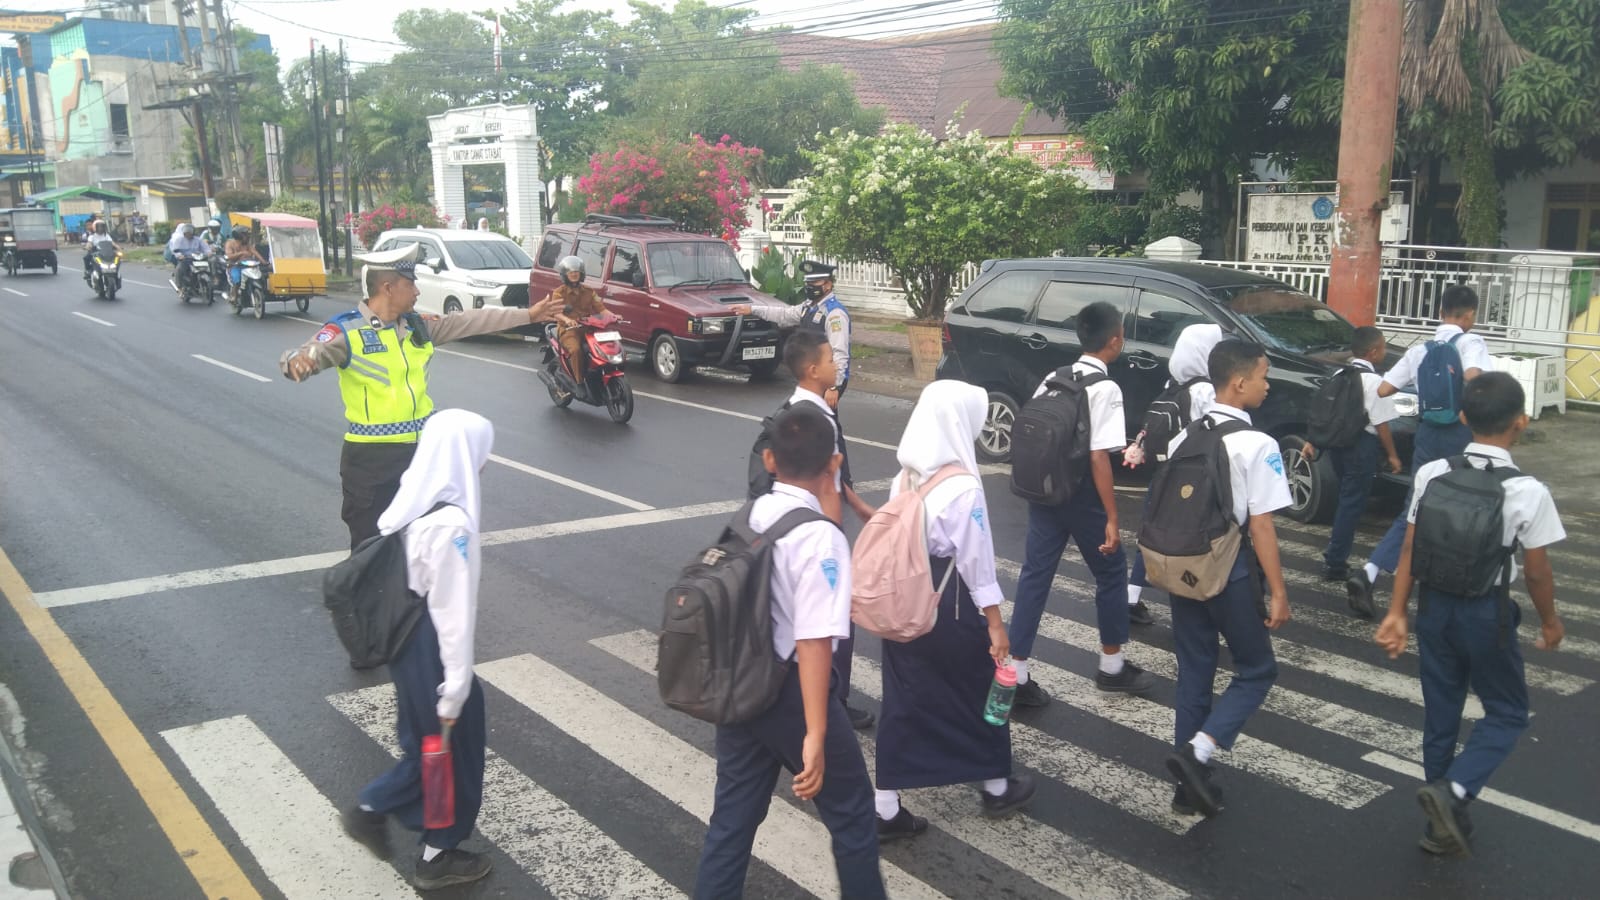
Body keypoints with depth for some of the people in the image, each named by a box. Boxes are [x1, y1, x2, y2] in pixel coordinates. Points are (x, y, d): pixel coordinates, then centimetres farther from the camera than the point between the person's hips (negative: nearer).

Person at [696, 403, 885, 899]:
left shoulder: (747, 516, 1)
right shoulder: (820, 537, -22)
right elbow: (813, 641, -26)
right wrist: (816, 734, -24)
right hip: (790, 694, -7)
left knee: (733, 815, 16)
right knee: (850, 810, 15)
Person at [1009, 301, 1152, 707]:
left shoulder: (1052, 379, 6)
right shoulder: (1105, 389, -15)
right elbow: (1098, 457, -20)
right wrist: (1112, 518, -17)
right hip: (1081, 496, -6)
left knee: (1035, 575, 8)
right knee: (1111, 572, 13)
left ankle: (1017, 675, 8)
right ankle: (1112, 667, 27)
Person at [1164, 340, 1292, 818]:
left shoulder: (1184, 437, 4)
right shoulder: (1257, 445, -15)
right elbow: (1260, 527, -16)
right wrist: (1278, 592, -9)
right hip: (1230, 572, -6)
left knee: (1193, 672, 15)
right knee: (1256, 670, 11)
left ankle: (1191, 785, 20)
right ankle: (1197, 752, -7)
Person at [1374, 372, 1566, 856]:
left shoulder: (1431, 474, -6)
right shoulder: (1528, 492, -16)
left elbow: (1409, 550, -3)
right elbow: (1536, 571, -7)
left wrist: (1396, 612, 3)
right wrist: (1550, 621, 10)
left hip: (1434, 604, 4)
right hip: (1487, 612, -4)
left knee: (1440, 713, 16)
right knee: (1507, 712, 16)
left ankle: (1445, 823, 27)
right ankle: (1452, 791, -5)